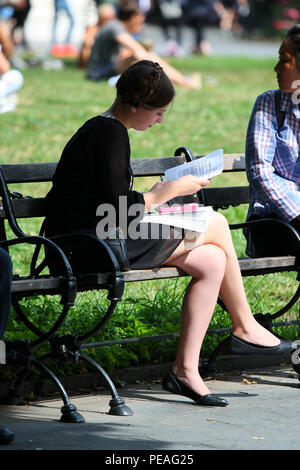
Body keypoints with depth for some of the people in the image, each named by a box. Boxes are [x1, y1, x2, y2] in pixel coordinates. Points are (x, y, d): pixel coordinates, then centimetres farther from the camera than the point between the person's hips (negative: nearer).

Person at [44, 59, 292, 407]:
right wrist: (171, 191, -6)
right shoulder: (110, 133, -13)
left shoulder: (104, 130, 19)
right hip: (88, 250, -10)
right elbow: (117, 209, -19)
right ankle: (245, 327, 11)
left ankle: (185, 369, -2)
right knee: (216, 224, -6)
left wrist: (157, 194, 10)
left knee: (212, 261, 0)